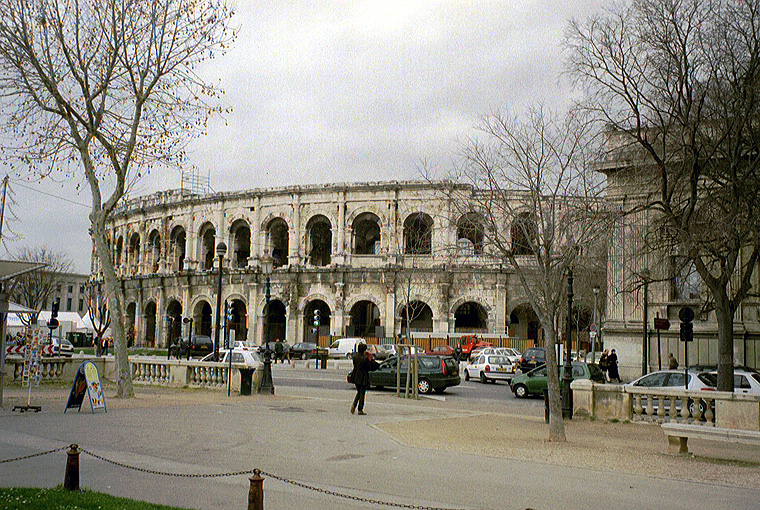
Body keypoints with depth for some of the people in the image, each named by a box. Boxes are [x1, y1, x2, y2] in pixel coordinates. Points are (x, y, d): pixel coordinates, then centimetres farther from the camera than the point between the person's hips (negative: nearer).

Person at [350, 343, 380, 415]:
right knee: (362, 393, 4)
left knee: (359, 392, 21)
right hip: (363, 378, -6)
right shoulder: (365, 358, -19)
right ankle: (360, 410, 8)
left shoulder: (355, 356, -1)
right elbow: (369, 368, -13)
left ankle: (354, 405, 2)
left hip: (356, 377, 6)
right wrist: (370, 360, -2)